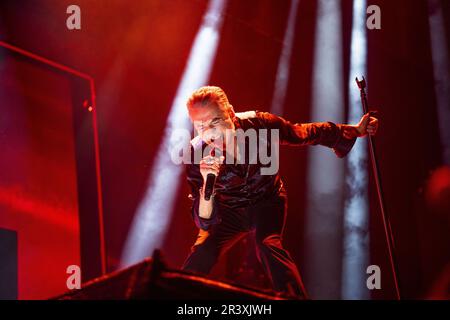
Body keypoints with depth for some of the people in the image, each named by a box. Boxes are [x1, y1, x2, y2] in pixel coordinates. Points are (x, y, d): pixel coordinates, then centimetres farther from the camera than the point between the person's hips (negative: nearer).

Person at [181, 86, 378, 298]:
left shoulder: (257, 124, -27)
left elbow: (307, 134, -8)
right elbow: (204, 222, -29)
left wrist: (356, 131, -2)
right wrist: (207, 183, -47)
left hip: (267, 202, -1)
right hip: (229, 211, 1)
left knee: (268, 245, -28)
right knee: (201, 253, -19)